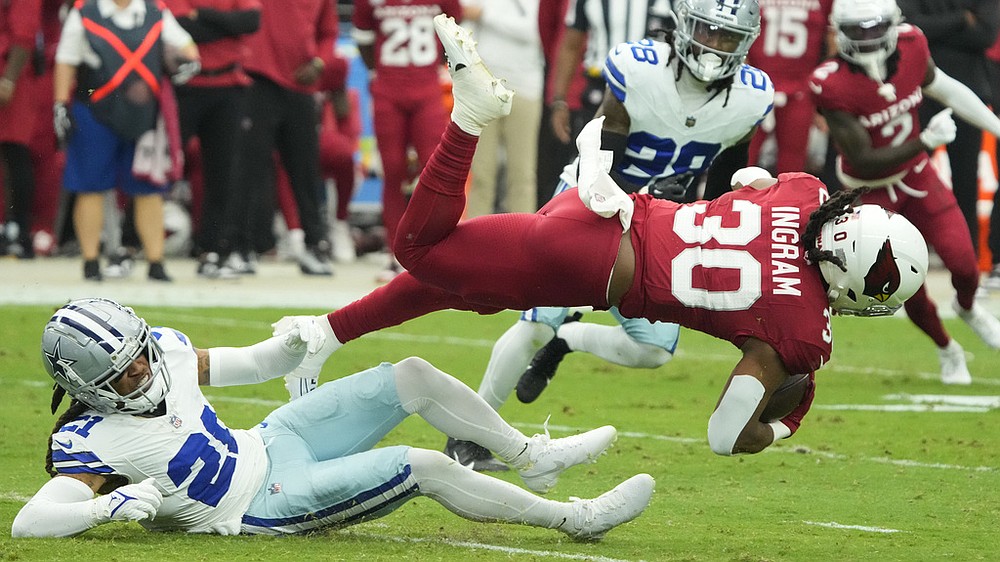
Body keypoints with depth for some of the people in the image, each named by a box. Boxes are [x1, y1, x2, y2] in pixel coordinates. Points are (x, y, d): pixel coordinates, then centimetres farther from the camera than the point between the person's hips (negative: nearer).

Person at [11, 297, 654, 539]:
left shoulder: (164, 349, -7)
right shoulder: (92, 442, -26)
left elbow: (243, 366, 9)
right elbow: (29, 522, -35)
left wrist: (292, 347, -10)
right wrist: (114, 503, -48)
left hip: (267, 442, 8)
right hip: (265, 504, -8)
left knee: (413, 378, 4)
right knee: (428, 468, -17)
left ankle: (533, 456, 25)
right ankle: (574, 517, -3)